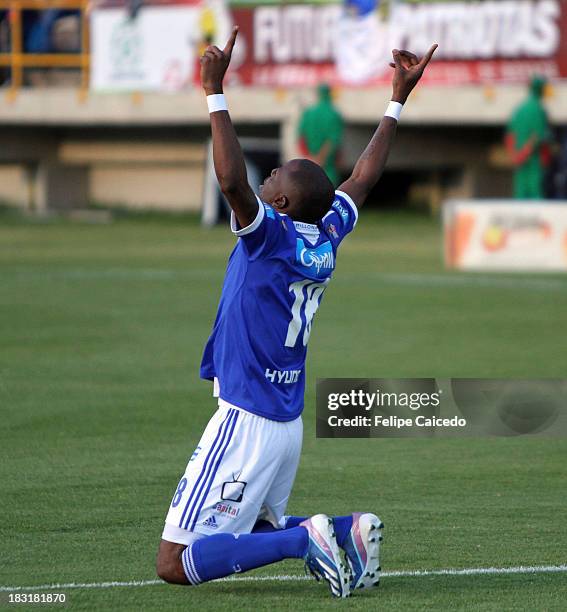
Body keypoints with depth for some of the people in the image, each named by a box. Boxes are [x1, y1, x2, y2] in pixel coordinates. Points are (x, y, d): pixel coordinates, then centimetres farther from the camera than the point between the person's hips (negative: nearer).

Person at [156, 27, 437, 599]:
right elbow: (362, 177, 20)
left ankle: (302, 539, -17)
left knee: (175, 563, -8)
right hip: (289, 423, 8)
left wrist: (215, 93, -27)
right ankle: (345, 530, 5)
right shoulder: (326, 241, 6)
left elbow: (231, 180, -30)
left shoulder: (270, 236, -14)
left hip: (245, 423, -8)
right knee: (253, 528, 26)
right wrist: (397, 101, 26)